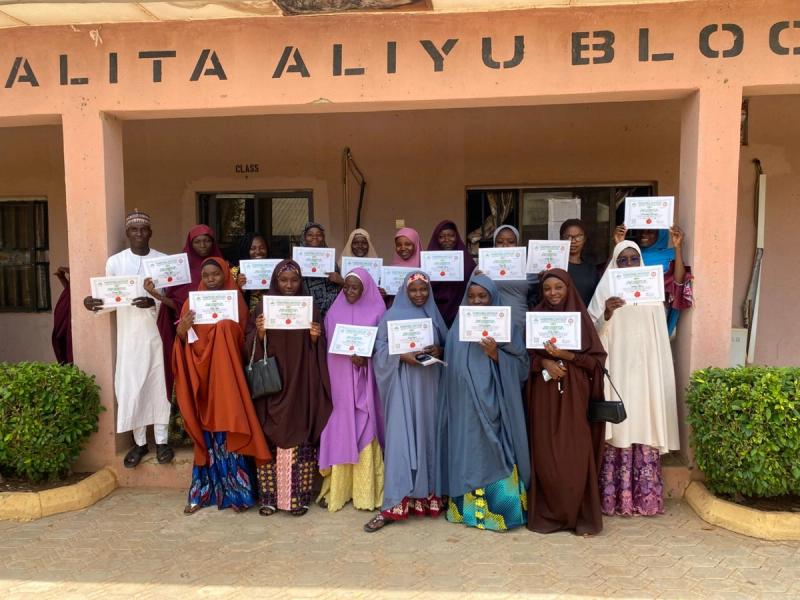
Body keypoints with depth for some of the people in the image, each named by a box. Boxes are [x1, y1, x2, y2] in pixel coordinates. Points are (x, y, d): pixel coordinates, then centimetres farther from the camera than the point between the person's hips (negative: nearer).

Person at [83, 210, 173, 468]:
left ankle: (162, 440, 14)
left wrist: (154, 302, -20)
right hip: (129, 334, 1)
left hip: (157, 332, 0)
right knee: (130, 387, 2)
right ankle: (139, 442, 15)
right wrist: (92, 302, -17)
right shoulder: (115, 262, 2)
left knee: (159, 385, 4)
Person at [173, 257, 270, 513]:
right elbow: (183, 340, 6)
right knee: (205, 434, 6)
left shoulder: (236, 301, 3)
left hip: (226, 375, -2)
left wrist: (227, 327, -19)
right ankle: (202, 492, 15)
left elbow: (241, 339, 0)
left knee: (228, 431, -3)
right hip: (200, 375, 2)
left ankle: (235, 492, 7)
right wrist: (181, 330, -15)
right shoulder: (192, 302, 8)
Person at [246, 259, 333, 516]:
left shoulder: (310, 308, 7)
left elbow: (318, 350, 8)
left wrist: (316, 338, -13)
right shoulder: (263, 308, 6)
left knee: (300, 439, 0)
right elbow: (252, 346, 2)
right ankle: (269, 496, 10)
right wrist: (259, 333, -17)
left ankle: (299, 496, 10)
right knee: (270, 439, 0)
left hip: (301, 385, 0)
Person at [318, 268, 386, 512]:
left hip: (364, 381, -2)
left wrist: (365, 355, -18)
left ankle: (365, 491, 7)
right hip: (338, 379, 2)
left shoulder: (376, 312, 2)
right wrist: (349, 355, -6)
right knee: (339, 431, 3)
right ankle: (335, 489, 11)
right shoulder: (334, 312, 10)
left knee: (364, 431, 0)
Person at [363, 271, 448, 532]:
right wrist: (402, 355, -19)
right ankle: (393, 504, -9)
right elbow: (380, 348, -3)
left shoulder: (434, 316, 13)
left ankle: (428, 494, 18)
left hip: (428, 383, 4)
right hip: (402, 384, -4)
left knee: (428, 435, 6)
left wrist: (439, 351, -8)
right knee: (400, 437, -9)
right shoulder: (392, 316, 3)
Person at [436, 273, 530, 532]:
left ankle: (498, 510, 9)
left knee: (495, 455, -2)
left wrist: (496, 354, -18)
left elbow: (521, 366, -4)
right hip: (465, 406, 3)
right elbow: (451, 368, 11)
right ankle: (467, 507, 18)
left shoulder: (507, 328, 0)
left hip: (495, 405, -3)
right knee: (468, 454, 8)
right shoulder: (458, 329, 10)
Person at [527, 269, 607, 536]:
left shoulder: (581, 317, 1)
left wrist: (566, 355, -16)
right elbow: (527, 354, 6)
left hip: (574, 393, -1)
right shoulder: (536, 316, 6)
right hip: (544, 393, 1)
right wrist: (545, 362, -13)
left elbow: (596, 358, -2)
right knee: (546, 456, 2)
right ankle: (549, 514, 15)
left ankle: (581, 516, 12)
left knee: (575, 455, -2)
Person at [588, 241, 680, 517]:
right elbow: (593, 332, -4)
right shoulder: (605, 290, 2)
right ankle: (615, 497, 4)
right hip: (616, 372, -2)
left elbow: (661, 337, 13)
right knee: (618, 431, -3)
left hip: (645, 373, 3)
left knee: (646, 429, 3)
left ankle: (646, 496, 12)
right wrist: (607, 314, -22)